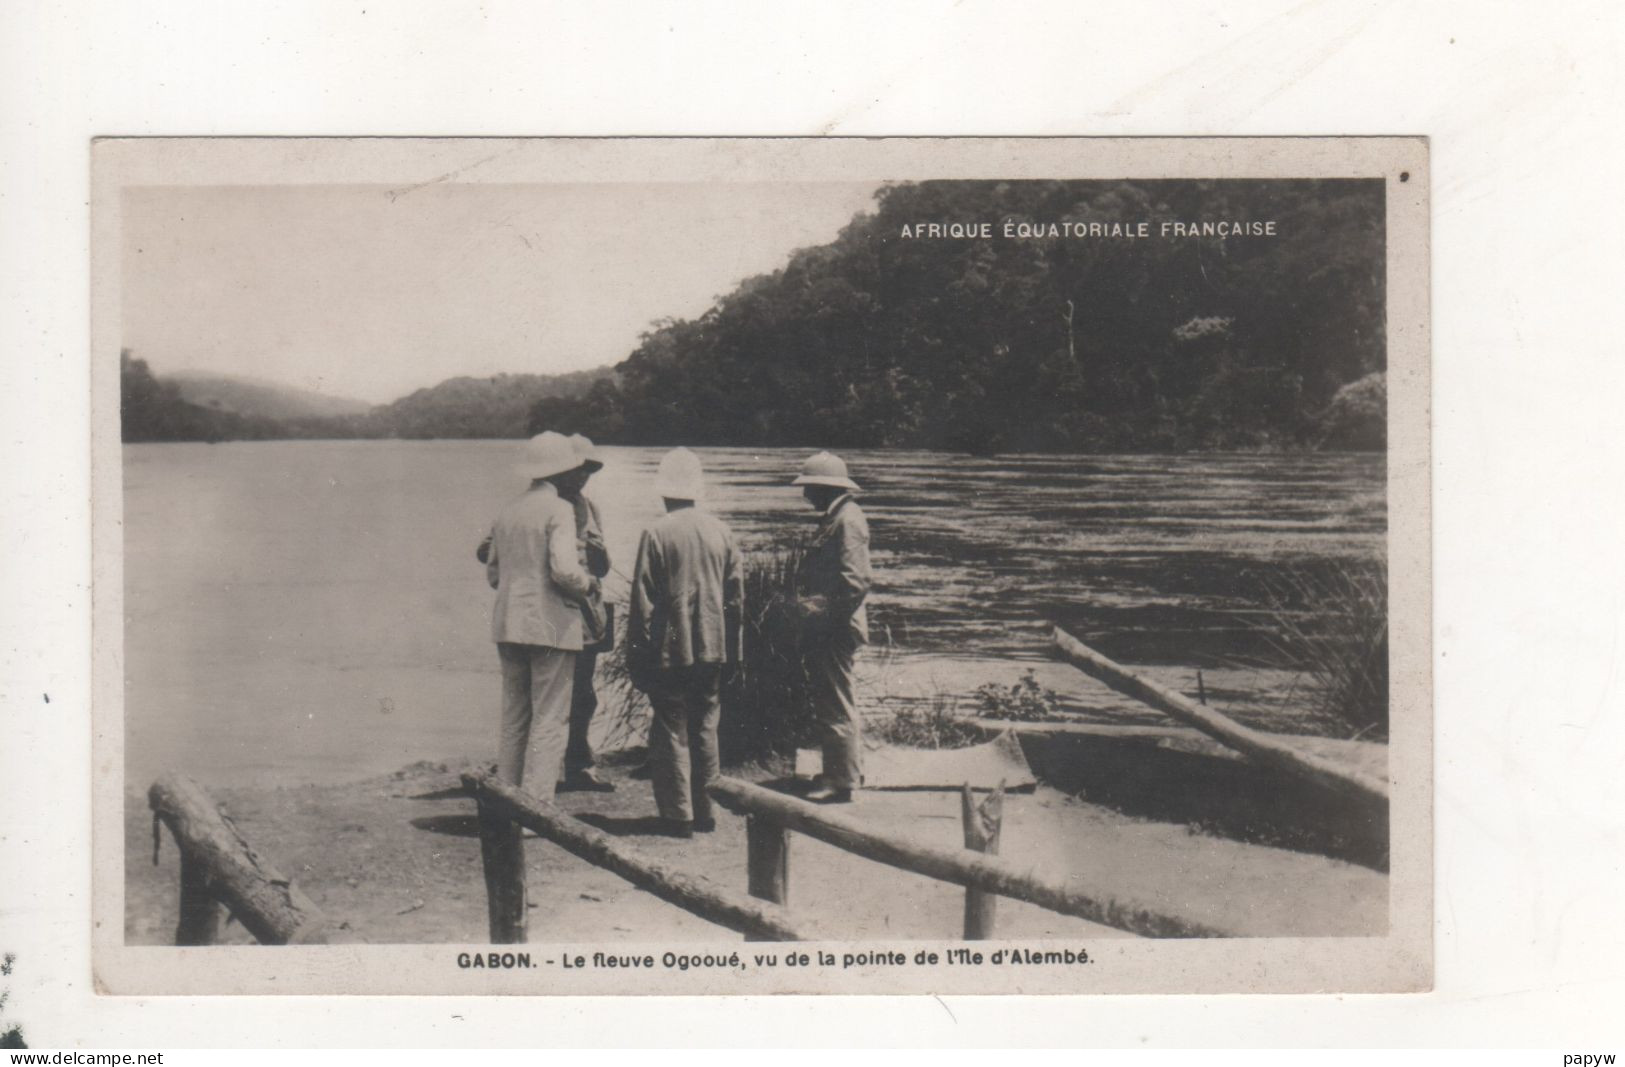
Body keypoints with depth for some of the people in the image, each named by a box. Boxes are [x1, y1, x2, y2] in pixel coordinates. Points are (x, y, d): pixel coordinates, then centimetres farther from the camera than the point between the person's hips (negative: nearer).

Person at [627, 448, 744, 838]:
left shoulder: (657, 533, -10)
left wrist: (637, 653, -3)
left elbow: (643, 601, -10)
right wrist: (732, 647, 16)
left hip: (671, 649, -5)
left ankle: (678, 816, 2)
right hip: (712, 647, 5)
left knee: (671, 731, 2)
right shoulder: (721, 531, 4)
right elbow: (736, 595, 8)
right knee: (705, 729, 13)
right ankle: (705, 811, 18)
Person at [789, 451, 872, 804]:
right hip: (826, 629, 11)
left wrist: (821, 611, -20)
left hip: (835, 629, -11)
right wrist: (803, 603, 12)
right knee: (834, 704, 18)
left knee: (836, 707, -5)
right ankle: (848, 771, 28)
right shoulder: (833, 518, 17)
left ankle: (841, 783, 0)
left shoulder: (848, 520, -15)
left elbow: (857, 579, -23)